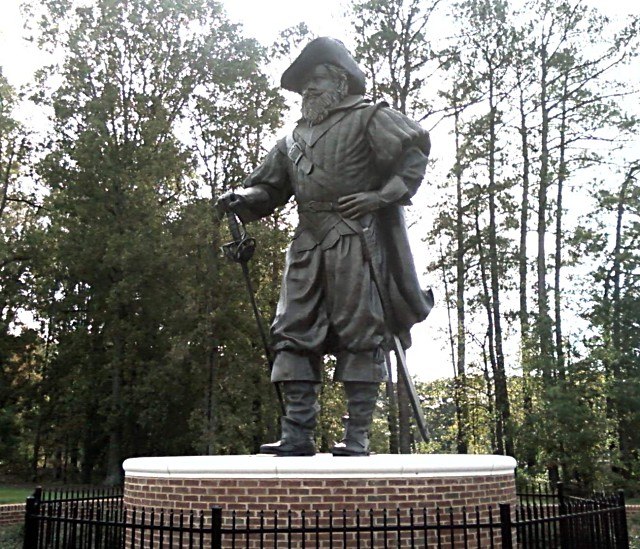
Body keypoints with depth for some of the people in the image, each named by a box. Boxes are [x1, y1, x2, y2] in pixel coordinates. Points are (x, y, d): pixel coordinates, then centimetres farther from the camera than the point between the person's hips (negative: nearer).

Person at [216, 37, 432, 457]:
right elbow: (268, 188, 24)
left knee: (360, 335, -5)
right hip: (308, 247, 7)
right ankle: (298, 435, 7)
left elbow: (416, 148, -4)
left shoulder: (368, 118, 7)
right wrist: (241, 198, 3)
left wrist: (382, 195, -13)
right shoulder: (295, 138, 25)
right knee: (294, 335, 1)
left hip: (355, 243, -6)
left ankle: (358, 438, 0)